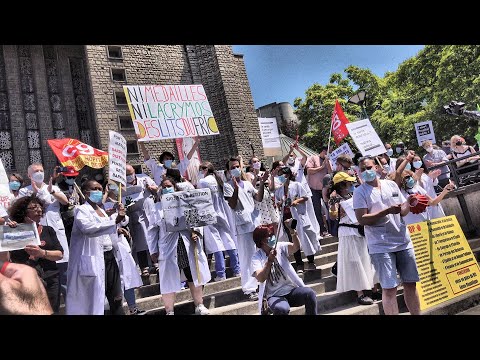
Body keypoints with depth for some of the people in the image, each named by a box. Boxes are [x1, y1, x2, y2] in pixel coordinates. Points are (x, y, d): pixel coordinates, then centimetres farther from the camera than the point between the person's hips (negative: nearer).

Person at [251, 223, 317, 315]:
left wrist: (292, 232, -35)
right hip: (274, 296, -3)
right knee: (281, 309, -35)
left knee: (310, 293, -26)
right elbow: (260, 279, -19)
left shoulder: (280, 247, 3)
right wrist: (269, 261, -30)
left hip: (291, 289, 3)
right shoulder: (257, 257, -4)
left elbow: (296, 247, -17)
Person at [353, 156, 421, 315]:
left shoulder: (391, 185, 10)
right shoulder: (360, 192, -4)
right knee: (389, 288, -4)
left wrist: (408, 202, -6)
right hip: (381, 246, -4)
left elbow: (402, 211, 15)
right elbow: (362, 219, -13)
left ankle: (416, 314, 25)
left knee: (411, 283, 12)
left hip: (403, 241, 5)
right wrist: (387, 211, -21)